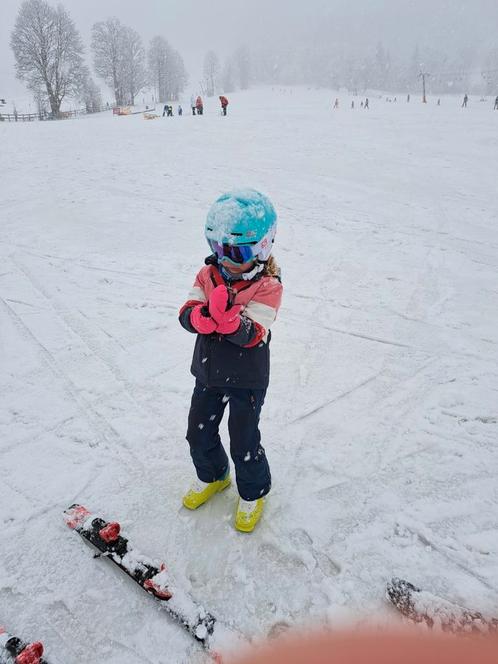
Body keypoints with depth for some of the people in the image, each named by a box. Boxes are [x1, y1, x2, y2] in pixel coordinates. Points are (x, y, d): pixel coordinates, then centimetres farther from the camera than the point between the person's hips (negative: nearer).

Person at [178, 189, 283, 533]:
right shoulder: (209, 274, -3)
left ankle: (253, 492, 36)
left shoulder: (268, 286, -18)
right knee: (199, 433, 19)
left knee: (244, 443, 7)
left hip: (247, 379, -5)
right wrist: (199, 317, -33)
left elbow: (254, 334, -26)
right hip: (208, 372, 6)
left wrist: (228, 319, -45)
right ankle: (212, 476, 48)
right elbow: (187, 311, -9)